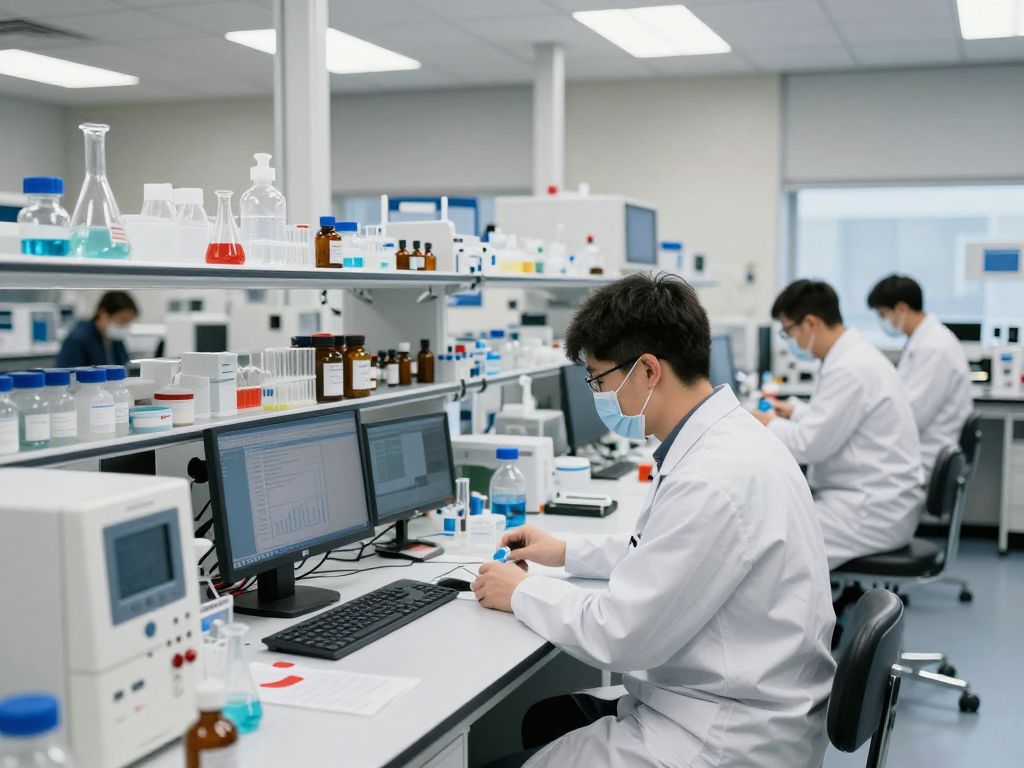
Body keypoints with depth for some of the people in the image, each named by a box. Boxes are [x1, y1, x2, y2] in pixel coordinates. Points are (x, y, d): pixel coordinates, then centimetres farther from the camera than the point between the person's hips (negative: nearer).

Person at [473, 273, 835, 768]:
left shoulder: (715, 479, -28)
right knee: (544, 718, 22)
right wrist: (567, 552, 20)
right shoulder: (724, 439, 4)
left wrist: (522, 592, -7)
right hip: (735, 702, 10)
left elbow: (618, 635, -23)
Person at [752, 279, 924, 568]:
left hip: (877, 511, -11)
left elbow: (810, 445, -20)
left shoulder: (849, 369, -21)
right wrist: (795, 411, 24)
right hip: (874, 498, 11)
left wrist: (771, 425, -4)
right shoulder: (850, 355, 10)